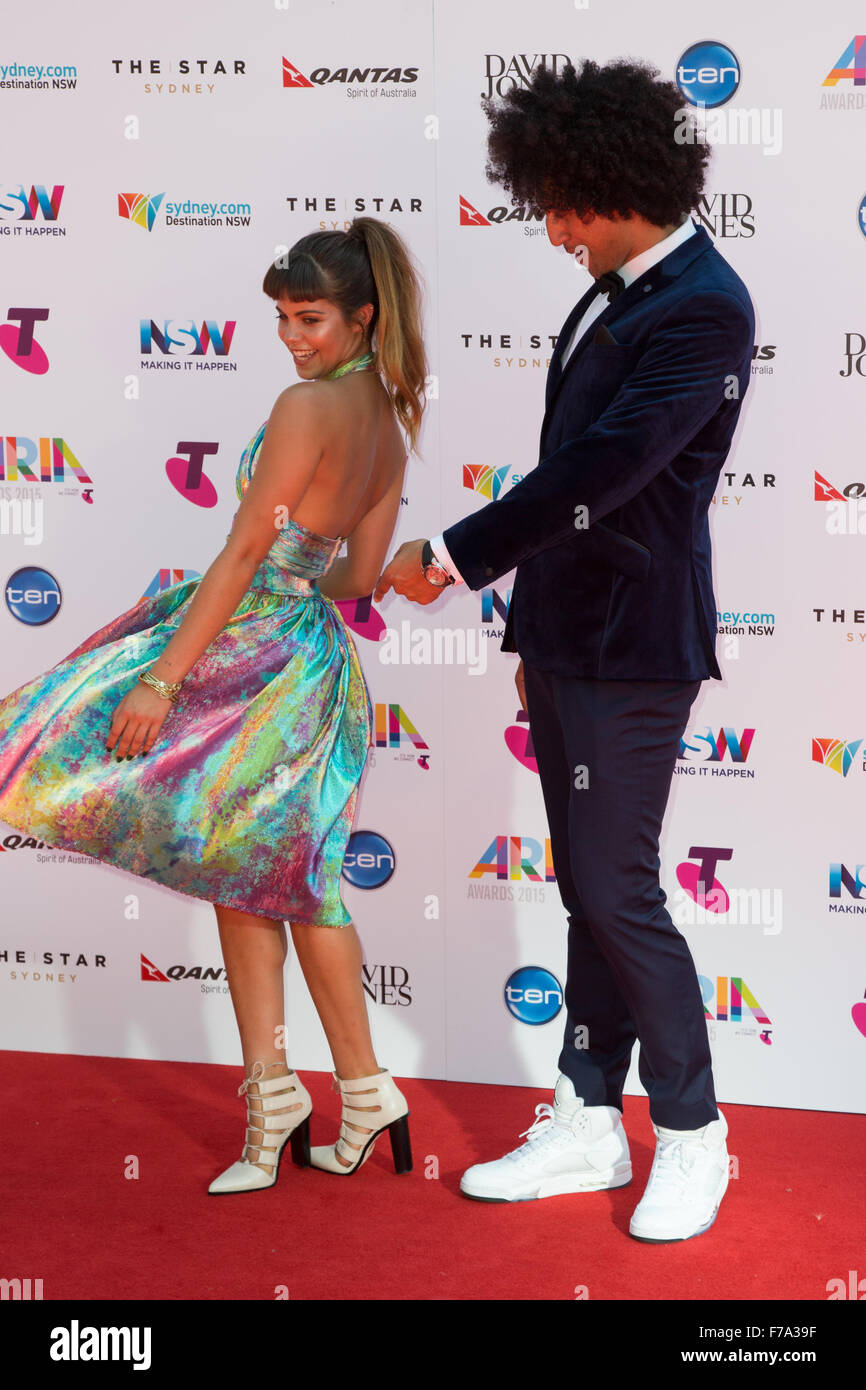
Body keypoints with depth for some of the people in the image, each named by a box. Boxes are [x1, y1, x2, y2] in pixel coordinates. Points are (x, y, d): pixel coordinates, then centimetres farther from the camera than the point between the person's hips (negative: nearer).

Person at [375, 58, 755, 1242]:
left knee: (617, 893, -3)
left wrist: (453, 558, -17)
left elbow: (602, 468, -23)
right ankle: (587, 1129, 23)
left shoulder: (703, 309, -16)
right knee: (588, 891, 13)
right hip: (571, 640, 9)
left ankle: (693, 1134, 14)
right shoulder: (616, 295, 12)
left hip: (632, 651, -9)